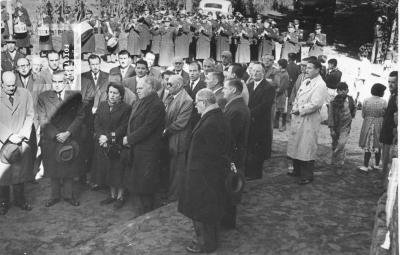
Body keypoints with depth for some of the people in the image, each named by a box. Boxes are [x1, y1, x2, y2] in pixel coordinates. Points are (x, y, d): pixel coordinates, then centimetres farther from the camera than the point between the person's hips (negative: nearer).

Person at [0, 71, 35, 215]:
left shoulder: (25, 94, 4)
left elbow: (30, 115, 4)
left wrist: (22, 134, -7)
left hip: (22, 141, 2)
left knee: (20, 171, 7)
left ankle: (20, 200, 21)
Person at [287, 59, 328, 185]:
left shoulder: (320, 85, -13)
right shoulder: (305, 81, 14)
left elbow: (314, 104, -21)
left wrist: (300, 110, -14)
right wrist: (294, 108, 1)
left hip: (309, 121, -9)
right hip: (297, 118, 9)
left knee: (307, 147, -3)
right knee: (295, 144, 15)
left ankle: (307, 176, 8)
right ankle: (297, 170, 30)